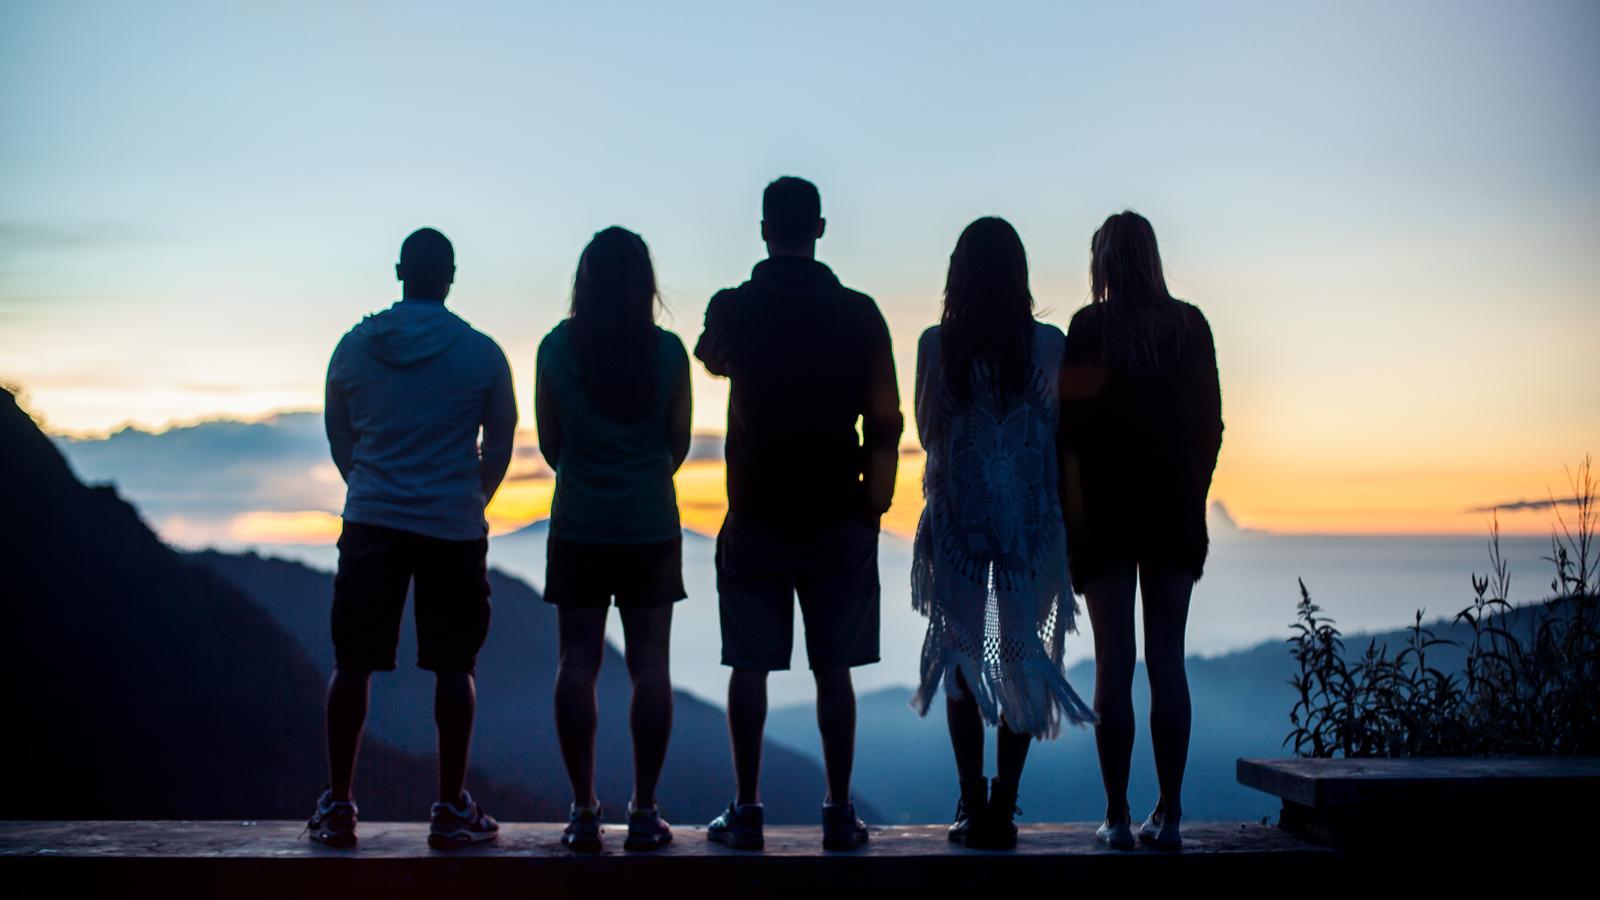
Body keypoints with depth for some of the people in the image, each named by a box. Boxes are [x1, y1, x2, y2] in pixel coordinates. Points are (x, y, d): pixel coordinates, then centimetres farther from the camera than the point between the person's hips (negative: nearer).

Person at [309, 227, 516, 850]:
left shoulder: (353, 347, 2)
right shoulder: (482, 354, -2)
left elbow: (338, 440, 13)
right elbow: (498, 448, 6)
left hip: (371, 522, 1)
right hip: (455, 528, -1)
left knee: (352, 665, 8)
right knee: (453, 668, 6)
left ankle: (337, 806, 11)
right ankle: (451, 810, 8)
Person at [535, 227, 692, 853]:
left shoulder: (556, 348, -4)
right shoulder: (668, 351, -4)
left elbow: (549, 444, 4)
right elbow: (679, 444, 4)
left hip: (579, 524, 0)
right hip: (651, 523, 0)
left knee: (578, 663, 5)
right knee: (650, 665, 4)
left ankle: (584, 812, 6)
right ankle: (644, 812, 6)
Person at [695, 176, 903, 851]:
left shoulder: (732, 308, -3)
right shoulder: (859, 313, -3)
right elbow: (886, 422, -2)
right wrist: (876, 500, 7)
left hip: (755, 516, 0)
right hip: (838, 517, 0)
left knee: (749, 668, 6)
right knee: (833, 670, 5)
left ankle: (746, 812, 8)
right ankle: (839, 814, 8)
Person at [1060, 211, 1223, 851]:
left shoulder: (1090, 327, -6)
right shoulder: (1191, 325, 4)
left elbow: (1072, 422, -7)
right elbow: (1210, 421, 5)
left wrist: (1069, 508, 2)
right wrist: (1193, 492, 14)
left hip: (1106, 510, -3)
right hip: (1176, 510, 3)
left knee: (1113, 662, 0)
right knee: (1167, 660, 6)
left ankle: (1118, 816, 0)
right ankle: (1169, 815, 6)